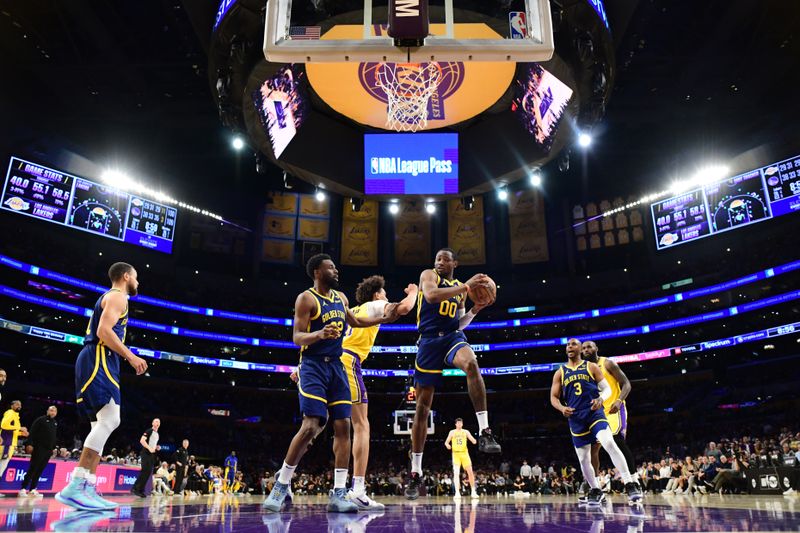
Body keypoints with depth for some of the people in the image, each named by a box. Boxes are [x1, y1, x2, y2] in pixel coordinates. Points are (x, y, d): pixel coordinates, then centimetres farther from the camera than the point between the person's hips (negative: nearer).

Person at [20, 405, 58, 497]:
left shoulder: (55, 423, 17)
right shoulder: (41, 420, -3)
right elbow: (32, 432, -9)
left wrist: (54, 448, 14)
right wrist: (30, 444, -17)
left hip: (48, 450, 6)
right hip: (39, 448, -6)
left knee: (39, 470, 6)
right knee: (32, 469, -7)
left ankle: (32, 489, 9)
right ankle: (23, 488, -3)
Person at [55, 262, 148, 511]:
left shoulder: (108, 297, 28)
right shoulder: (117, 296, -3)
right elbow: (104, 331, -17)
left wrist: (127, 356, 24)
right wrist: (131, 357, -18)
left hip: (96, 360, 11)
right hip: (98, 360, -11)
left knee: (103, 424, 6)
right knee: (110, 419, -19)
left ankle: (88, 489, 2)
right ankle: (75, 487, -24)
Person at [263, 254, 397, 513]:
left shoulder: (341, 298, 15)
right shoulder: (306, 298, -7)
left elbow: (355, 322, 32)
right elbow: (297, 337, -14)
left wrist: (383, 319, 23)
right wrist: (320, 334, -33)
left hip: (336, 366, 7)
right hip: (313, 366, -7)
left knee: (343, 426, -2)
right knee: (311, 427, -16)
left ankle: (338, 494, 3)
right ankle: (281, 484, 3)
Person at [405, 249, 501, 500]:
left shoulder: (460, 287, 20)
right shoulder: (429, 275, 7)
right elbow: (431, 295, -16)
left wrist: (474, 310, 5)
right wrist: (466, 287, -18)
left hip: (452, 336, 2)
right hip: (429, 339, -2)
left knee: (471, 363, -36)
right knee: (422, 407, 0)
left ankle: (484, 432, -33)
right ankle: (415, 473, 10)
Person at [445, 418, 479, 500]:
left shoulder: (466, 432, 6)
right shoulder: (452, 432, 5)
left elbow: (473, 441, -1)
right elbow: (446, 442, 8)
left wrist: (474, 441, -25)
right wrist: (447, 445, -16)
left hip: (464, 453, 1)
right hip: (456, 454, -1)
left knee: (470, 472, 1)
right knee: (456, 473, -11)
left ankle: (473, 492, 13)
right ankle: (457, 493, -13)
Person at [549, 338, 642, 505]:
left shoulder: (591, 367, 8)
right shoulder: (559, 373, 11)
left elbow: (607, 388, 5)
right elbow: (554, 397, 10)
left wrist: (601, 399, -17)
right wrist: (562, 408, -11)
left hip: (595, 412, -2)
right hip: (575, 418, 3)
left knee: (609, 444, -26)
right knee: (583, 459, 7)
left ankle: (630, 484, -23)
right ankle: (595, 490, 26)